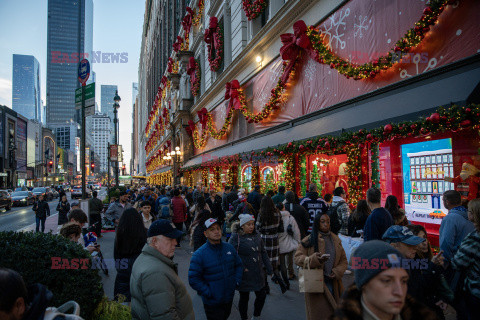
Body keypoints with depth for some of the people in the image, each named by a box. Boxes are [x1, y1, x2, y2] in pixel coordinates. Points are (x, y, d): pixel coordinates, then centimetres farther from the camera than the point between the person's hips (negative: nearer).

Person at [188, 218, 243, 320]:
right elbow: (193, 279, -18)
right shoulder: (199, 254, -18)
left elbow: (238, 265, 11)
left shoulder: (230, 248, -2)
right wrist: (208, 293, -21)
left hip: (229, 298, 5)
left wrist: (237, 281, -1)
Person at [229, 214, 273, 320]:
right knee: (244, 298, 9)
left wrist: (269, 269, 11)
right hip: (244, 276, -5)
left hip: (258, 274, 6)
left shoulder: (256, 235, 5)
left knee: (262, 295, 12)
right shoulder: (236, 237, -13)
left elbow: (263, 253, 12)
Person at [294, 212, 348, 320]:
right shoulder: (309, 240, -4)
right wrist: (314, 259, -22)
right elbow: (297, 258, -7)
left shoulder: (336, 239, 9)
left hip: (333, 282, 4)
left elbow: (343, 260, 13)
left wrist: (337, 272, -5)